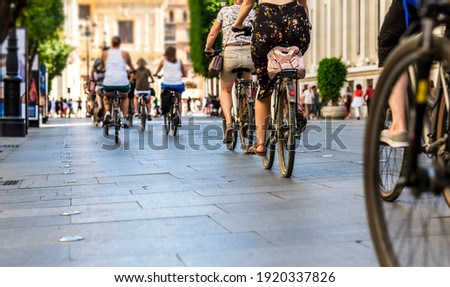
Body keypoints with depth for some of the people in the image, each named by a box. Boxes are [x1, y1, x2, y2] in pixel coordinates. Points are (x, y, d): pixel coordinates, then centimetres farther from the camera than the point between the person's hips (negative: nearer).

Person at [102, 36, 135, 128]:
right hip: (123, 82, 0)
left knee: (106, 97, 31)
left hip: (109, 82, 0)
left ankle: (107, 113, 4)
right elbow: (131, 66, 28)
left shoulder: (104, 53, 11)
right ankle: (125, 118, 16)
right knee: (124, 98, 32)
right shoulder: (125, 53, 11)